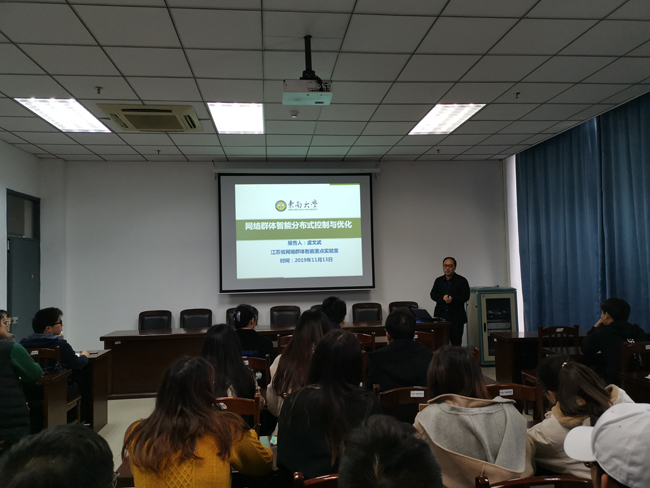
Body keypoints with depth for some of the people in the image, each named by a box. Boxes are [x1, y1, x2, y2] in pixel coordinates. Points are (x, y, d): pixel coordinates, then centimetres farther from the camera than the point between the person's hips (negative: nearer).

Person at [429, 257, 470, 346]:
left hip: (456, 316, -3)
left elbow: (465, 296, -6)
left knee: (456, 343, 0)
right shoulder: (438, 280, 14)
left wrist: (453, 298, -21)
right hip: (441, 314, 3)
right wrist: (442, 297, -14)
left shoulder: (462, 281, 3)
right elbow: (433, 295, 6)